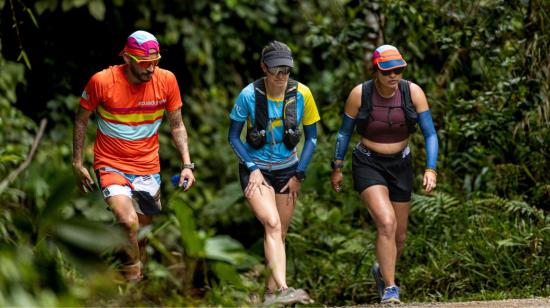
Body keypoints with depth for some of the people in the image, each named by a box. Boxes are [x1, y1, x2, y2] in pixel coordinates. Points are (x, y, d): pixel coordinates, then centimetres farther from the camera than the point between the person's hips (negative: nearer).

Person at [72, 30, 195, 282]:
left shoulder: (166, 80, -9)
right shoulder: (102, 81, -16)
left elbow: (177, 126, 4)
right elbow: (81, 120, 0)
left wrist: (187, 164, -5)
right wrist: (77, 164, 2)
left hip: (148, 167, 4)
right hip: (112, 165, -3)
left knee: (143, 232, 13)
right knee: (129, 223, -26)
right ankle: (132, 276, -5)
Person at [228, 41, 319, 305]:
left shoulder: (302, 94, -9)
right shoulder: (249, 95, -14)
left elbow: (311, 137, 2)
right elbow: (233, 137, -4)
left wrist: (298, 175, -1)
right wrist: (253, 169, -12)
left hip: (287, 169, 3)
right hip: (256, 169, -3)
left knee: (280, 233, 6)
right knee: (272, 224, -22)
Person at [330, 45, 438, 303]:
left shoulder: (413, 93, -12)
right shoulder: (359, 94, -15)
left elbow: (430, 134, -10)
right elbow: (344, 132, -2)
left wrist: (430, 169, -21)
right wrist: (337, 169, 4)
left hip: (400, 165, 3)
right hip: (368, 165, -3)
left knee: (399, 235, 13)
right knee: (386, 223, -25)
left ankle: (383, 271, 46)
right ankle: (390, 289, -14)